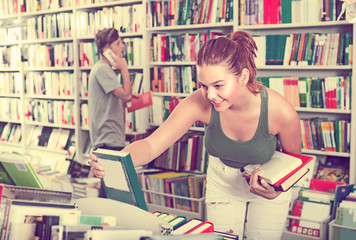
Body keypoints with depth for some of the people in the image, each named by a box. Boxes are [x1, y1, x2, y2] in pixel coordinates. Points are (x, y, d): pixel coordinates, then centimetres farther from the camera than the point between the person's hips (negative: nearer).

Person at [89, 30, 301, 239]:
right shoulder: (200, 103, -31)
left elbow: (293, 158, -10)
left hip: (269, 183, -1)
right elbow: (151, 145, -33)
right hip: (223, 182, 1)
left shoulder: (280, 111, -32)